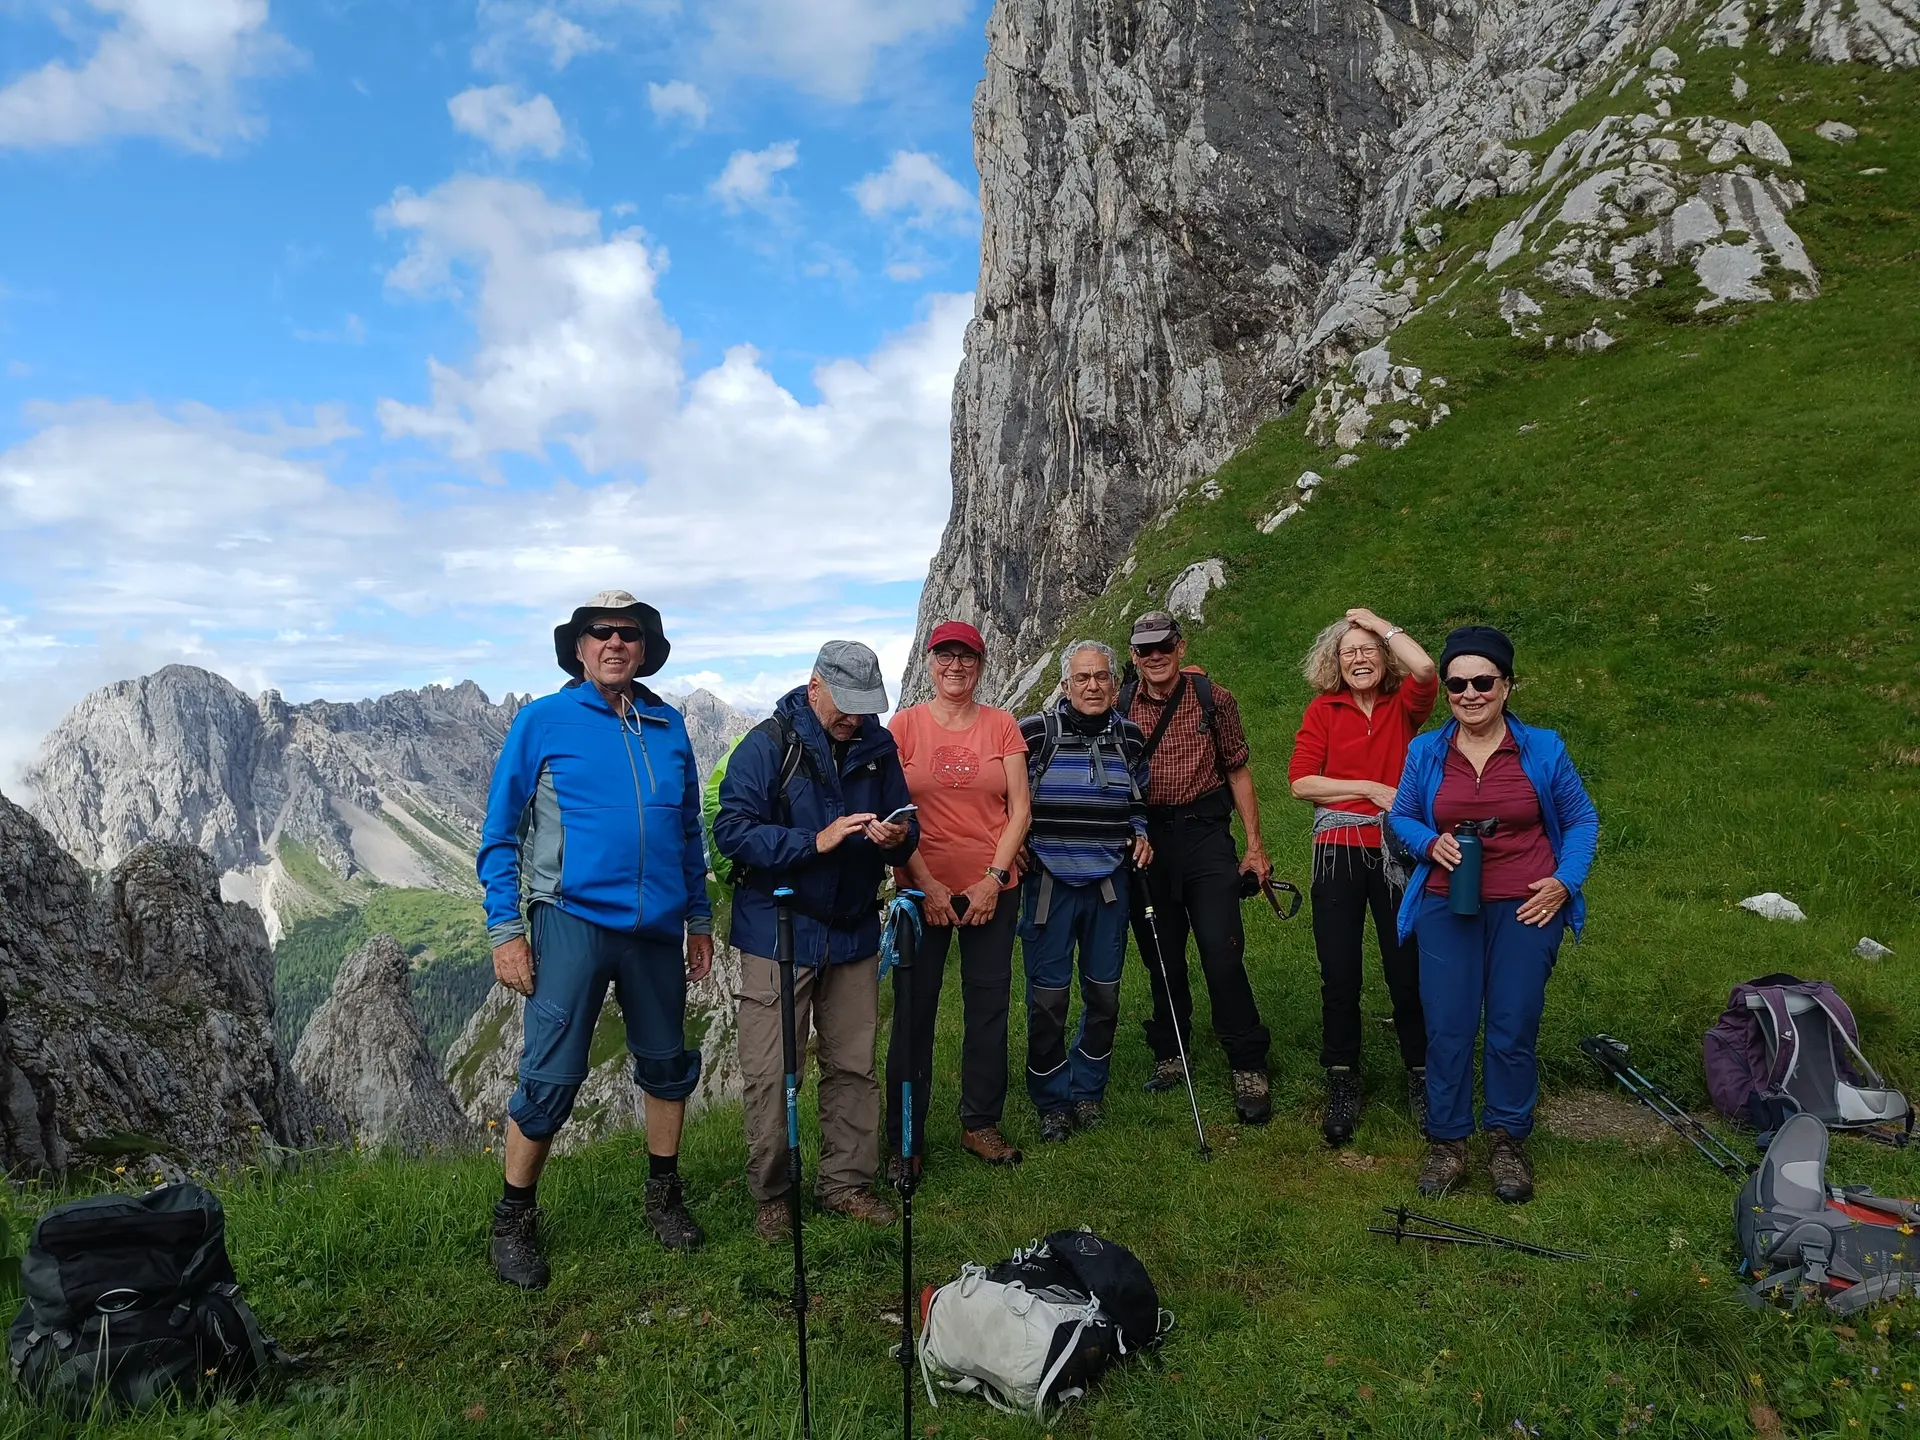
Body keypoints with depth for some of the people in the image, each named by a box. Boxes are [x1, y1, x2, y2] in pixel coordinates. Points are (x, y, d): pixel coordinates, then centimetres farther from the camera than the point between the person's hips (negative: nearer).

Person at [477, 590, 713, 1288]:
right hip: (572, 921, -4)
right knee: (551, 1078, -3)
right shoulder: (541, 721, -2)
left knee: (667, 1065, 14)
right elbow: (499, 834, -2)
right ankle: (514, 1218, 18)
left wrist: (699, 920, 14)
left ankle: (664, 1196, 34)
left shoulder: (668, 726, 9)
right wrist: (504, 929, -9)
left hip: (657, 928, 4)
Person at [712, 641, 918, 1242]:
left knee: (854, 1067, 11)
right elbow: (732, 830, -17)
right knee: (771, 1074, 1)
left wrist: (898, 839, -11)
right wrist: (816, 841, -25)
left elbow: (906, 827, 14)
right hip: (778, 933, -4)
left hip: (853, 932, 5)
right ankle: (769, 1194, 19)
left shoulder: (878, 747, 5)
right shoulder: (767, 745, -10)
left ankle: (846, 1181, 27)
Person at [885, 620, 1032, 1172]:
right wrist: (927, 884, -10)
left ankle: (980, 1123, 24)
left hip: (991, 891, 2)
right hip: (923, 890, -1)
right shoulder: (904, 725, 0)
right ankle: (905, 1136, 17)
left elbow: (1019, 810, 1)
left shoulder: (1002, 725, 3)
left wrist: (994, 878, -8)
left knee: (988, 1007, 8)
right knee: (914, 1009, 4)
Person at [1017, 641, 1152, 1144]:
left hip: (1110, 883, 4)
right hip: (1049, 882, -3)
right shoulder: (1035, 732, -5)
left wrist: (1140, 834, 3)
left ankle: (1087, 1089, 29)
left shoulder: (1130, 736, 7)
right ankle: (1052, 1102, 17)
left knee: (1105, 993, 10)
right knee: (1048, 997, 0)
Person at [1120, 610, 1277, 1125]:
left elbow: (1237, 770, 4)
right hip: (1144, 840, 2)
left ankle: (1249, 1069, 3)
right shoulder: (1121, 708, 3)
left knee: (1222, 953, -9)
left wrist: (1254, 845, 0)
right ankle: (1169, 1057, 27)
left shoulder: (1214, 700, -1)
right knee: (1161, 957, 11)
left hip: (1205, 835, -2)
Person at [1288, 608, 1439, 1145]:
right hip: (1338, 854, 0)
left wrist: (1381, 624, -6)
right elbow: (1301, 782, -5)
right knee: (1339, 975, 5)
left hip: (1395, 854, 0)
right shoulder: (1323, 710, 4)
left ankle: (1420, 1078, 22)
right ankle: (1341, 1084, 18)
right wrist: (1372, 788, -12)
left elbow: (1426, 670, -19)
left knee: (1407, 970, 4)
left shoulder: (1404, 706, 4)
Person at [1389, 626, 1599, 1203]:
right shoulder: (1425, 752, 3)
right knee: (1447, 1027, 0)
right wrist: (1430, 843, -9)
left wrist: (1565, 882, -5)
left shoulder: (1543, 749, 1)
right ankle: (1447, 1142, 14)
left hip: (1525, 910, -1)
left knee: (1513, 1027, 3)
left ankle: (1507, 1141, 20)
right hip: (1446, 907, 1)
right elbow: (1402, 816, 13)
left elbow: (1582, 820, 8)